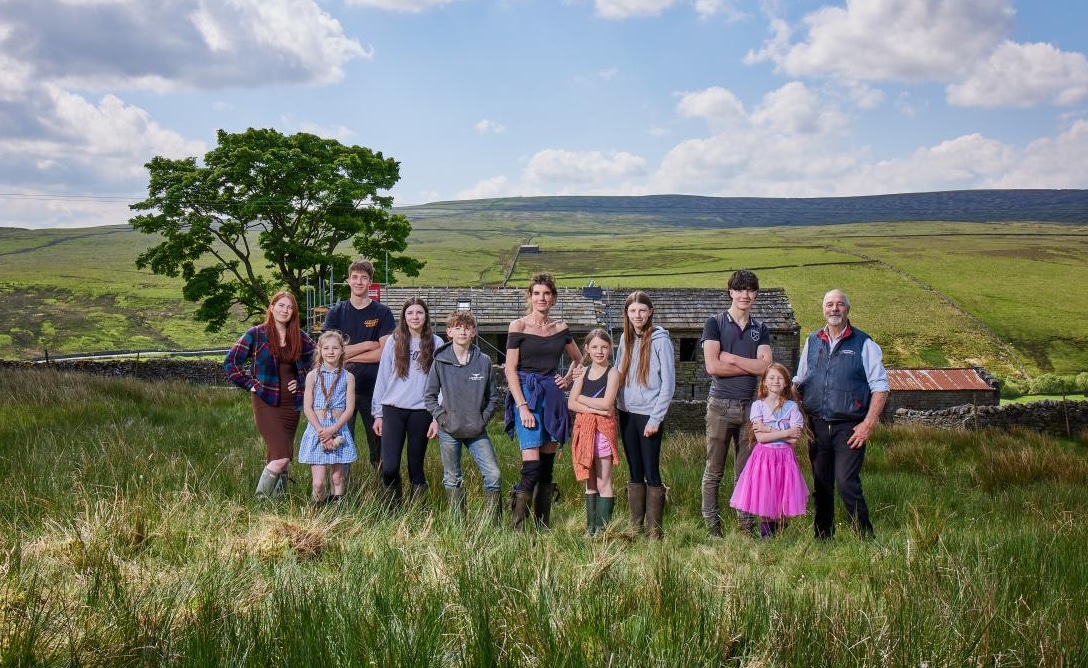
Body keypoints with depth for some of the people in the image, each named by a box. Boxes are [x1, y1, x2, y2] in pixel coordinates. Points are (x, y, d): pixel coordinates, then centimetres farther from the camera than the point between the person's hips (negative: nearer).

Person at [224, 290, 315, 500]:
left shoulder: (300, 337, 7)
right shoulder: (256, 334, -4)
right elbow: (230, 363, -2)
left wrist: (302, 382, 8)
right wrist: (250, 385, -6)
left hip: (291, 403, 4)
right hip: (266, 402, -4)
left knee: (276, 455, 9)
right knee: (282, 456, -16)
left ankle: (275, 500, 18)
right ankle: (261, 500, -1)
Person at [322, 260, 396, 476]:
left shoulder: (382, 313, 2)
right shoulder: (336, 312, 6)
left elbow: (384, 353, -9)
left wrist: (349, 355, -8)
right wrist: (366, 345, -7)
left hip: (374, 388, -1)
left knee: (379, 443, 6)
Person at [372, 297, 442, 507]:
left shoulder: (436, 344, 3)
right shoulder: (393, 341, 6)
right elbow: (382, 378, 9)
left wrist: (437, 418, -3)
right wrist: (378, 414, 7)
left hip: (421, 412, 0)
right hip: (393, 410, 0)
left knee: (416, 467, 7)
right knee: (389, 468, -8)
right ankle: (391, 509, 14)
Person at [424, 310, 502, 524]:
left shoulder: (484, 361, 0)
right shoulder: (440, 362, -2)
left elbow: (493, 397, 6)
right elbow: (429, 396, 3)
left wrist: (483, 419, -3)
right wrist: (441, 417, -7)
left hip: (477, 431, 0)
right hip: (449, 431, 0)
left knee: (493, 475, -8)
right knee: (452, 479, 9)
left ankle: (493, 523, 4)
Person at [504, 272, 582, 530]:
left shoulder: (560, 327, 10)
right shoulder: (518, 326, -3)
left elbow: (579, 359, 26)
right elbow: (510, 370, -7)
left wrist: (568, 379, 9)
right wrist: (522, 406, -14)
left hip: (553, 397, 5)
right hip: (527, 395, -5)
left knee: (548, 467, 8)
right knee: (531, 467, -14)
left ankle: (544, 527, 15)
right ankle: (516, 527, -8)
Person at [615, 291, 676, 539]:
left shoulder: (660, 340, -7)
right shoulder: (625, 339, 9)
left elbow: (668, 383, -9)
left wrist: (655, 419, -12)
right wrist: (616, 407, 6)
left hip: (649, 415, -5)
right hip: (626, 414, 6)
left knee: (651, 473, -4)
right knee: (635, 472, 11)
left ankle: (655, 530, 3)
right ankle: (635, 526, 17)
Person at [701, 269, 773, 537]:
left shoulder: (760, 329, 13)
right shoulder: (715, 324, 1)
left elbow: (766, 366, -3)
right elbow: (713, 366, -11)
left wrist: (731, 358, -8)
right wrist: (751, 366, -5)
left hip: (750, 405, 3)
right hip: (721, 405, -3)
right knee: (714, 471, 1)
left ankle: (747, 525, 14)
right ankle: (712, 525, 7)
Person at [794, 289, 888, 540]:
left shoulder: (863, 344, 0)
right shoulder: (812, 342, 12)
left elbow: (880, 386, -3)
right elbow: (799, 382, 19)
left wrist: (868, 424, -11)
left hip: (849, 428, -4)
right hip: (817, 425, 4)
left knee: (847, 484, -13)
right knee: (820, 486, 10)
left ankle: (866, 539, -2)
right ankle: (822, 539, 20)